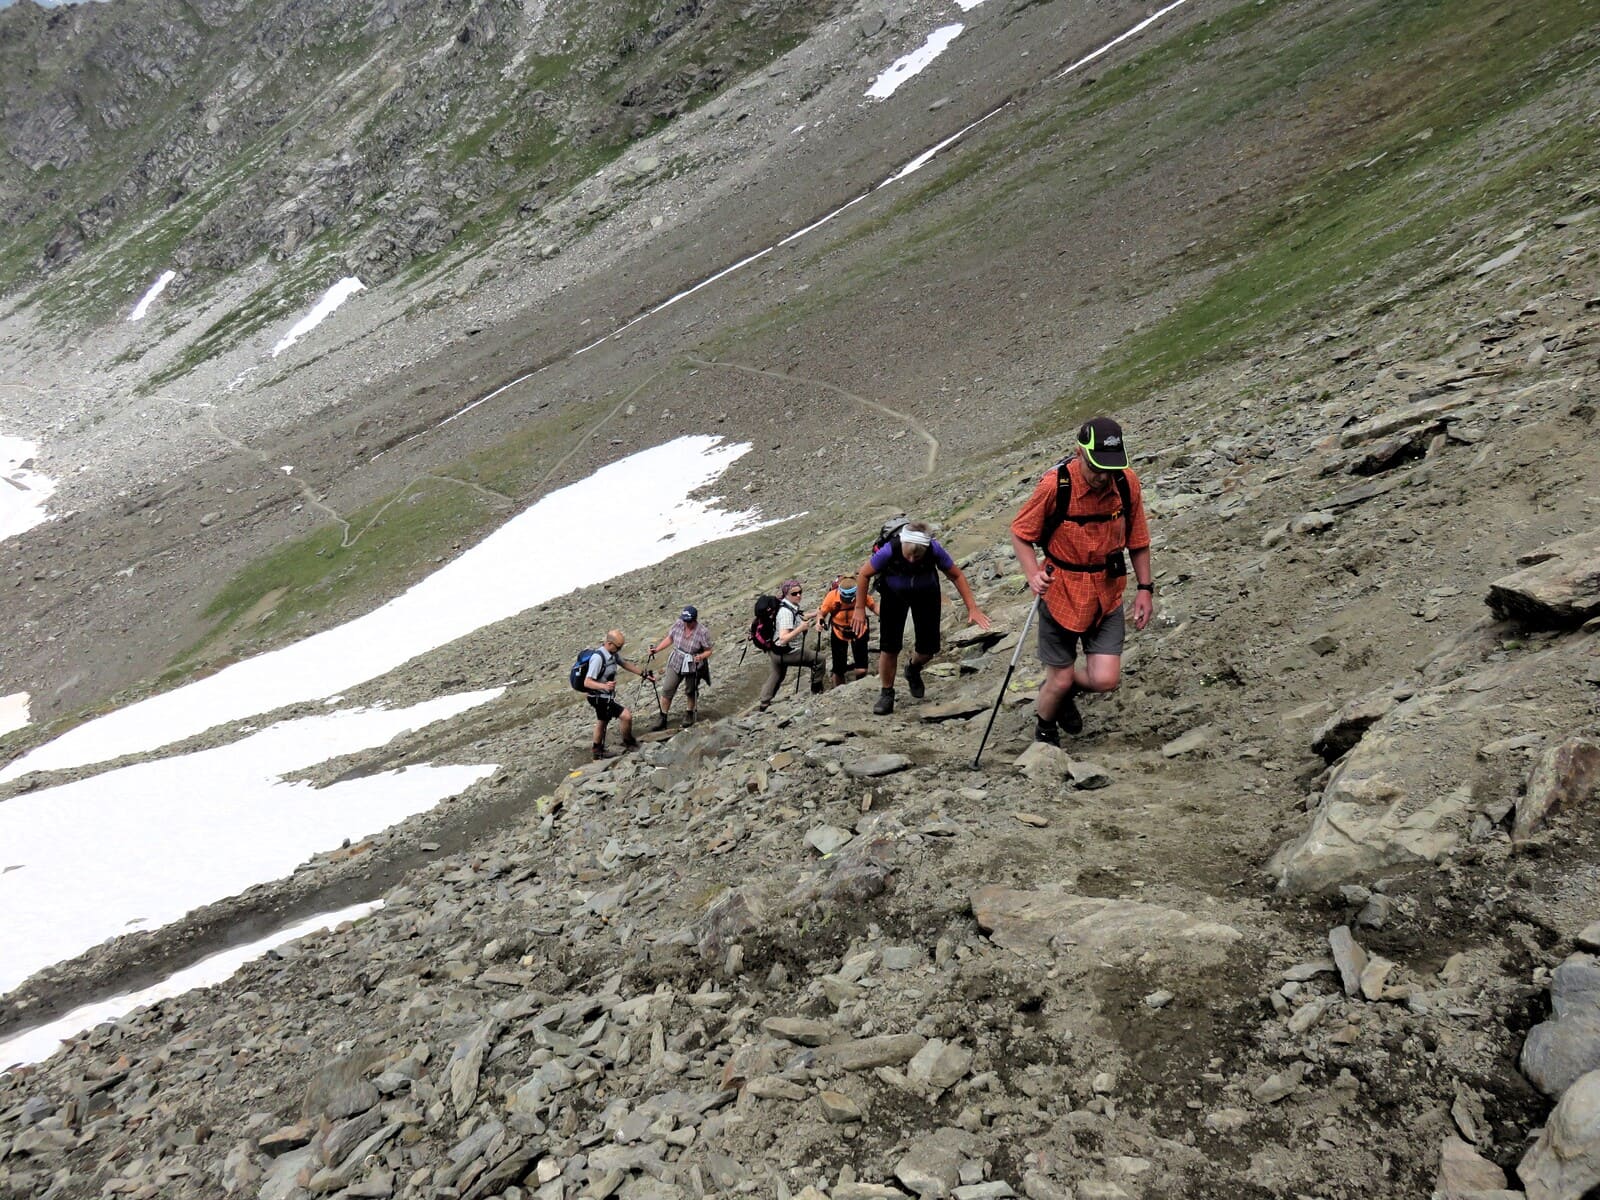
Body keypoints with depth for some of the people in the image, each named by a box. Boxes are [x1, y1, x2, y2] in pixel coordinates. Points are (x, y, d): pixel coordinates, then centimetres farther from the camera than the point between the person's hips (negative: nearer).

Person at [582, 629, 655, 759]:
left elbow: (625, 664, 15)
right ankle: (628, 743, 9)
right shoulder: (598, 657, -30)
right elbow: (587, 682, -31)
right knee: (627, 716, -15)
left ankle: (598, 753, 43)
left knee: (602, 722, 25)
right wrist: (604, 686, -48)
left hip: (607, 696, 10)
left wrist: (644, 674, 11)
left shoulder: (613, 653, -3)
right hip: (600, 698, -10)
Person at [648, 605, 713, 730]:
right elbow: (669, 639, 3)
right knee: (667, 690, 2)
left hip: (693, 667, -3)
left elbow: (708, 651, -13)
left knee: (690, 692, 17)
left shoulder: (703, 632, -21)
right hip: (675, 664, 3)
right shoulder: (678, 624, -12)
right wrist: (656, 649, -6)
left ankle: (689, 714, 40)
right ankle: (662, 718, 16)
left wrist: (701, 656, -33)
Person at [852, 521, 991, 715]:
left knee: (928, 648, -1)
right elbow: (864, 574, -19)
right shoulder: (889, 550, -36)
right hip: (895, 595, -1)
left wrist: (972, 608, -17)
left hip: (926, 594, 1)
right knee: (889, 647, -8)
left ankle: (913, 668, 34)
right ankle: (886, 693, 12)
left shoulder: (935, 550, -33)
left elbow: (957, 575, -15)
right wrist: (860, 609, -14)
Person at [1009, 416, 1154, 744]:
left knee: (1105, 680, -6)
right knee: (1060, 680, 5)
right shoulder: (1054, 485, -20)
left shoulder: (1128, 483, -9)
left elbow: (1138, 539, 6)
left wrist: (1145, 588, 3)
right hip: (1061, 593, -3)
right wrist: (1034, 574, -23)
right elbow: (1019, 534, -8)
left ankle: (1064, 690, 30)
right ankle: (1045, 729, 40)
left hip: (1107, 595, 3)